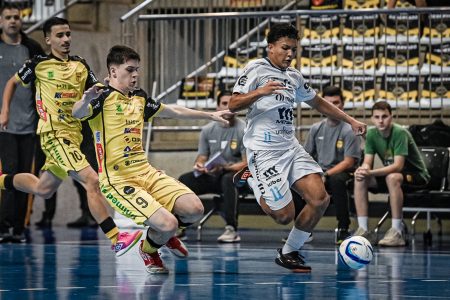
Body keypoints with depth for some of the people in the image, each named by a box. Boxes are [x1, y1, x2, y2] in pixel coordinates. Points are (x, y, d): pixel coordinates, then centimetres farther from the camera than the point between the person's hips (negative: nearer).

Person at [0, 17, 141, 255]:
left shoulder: (81, 66, 10)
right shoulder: (39, 64, -1)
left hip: (73, 135, 7)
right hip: (53, 135, -7)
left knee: (42, 189, 20)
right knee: (92, 181, -20)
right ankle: (116, 239, -23)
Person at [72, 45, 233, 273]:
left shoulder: (139, 99, 13)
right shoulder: (104, 97, -10)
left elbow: (173, 111, 28)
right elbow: (77, 113, -30)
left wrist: (210, 115, 32)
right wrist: (85, 101, -53)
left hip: (145, 172, 7)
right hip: (118, 180, -7)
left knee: (194, 210, -9)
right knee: (167, 224, -22)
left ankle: (165, 233, 24)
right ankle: (148, 250, 13)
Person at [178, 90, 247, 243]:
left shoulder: (244, 130, -9)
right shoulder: (208, 130, 5)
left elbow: (247, 164, -13)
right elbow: (202, 157, 11)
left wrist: (223, 168, -28)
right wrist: (198, 165, -15)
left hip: (234, 174, -5)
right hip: (211, 177, 5)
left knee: (228, 179, -40)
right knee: (184, 181, -19)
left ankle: (232, 229, -40)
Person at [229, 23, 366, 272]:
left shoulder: (294, 76, 17)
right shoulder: (257, 69, -4)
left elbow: (318, 102, 31)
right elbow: (233, 105, -12)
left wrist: (350, 121, 25)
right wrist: (260, 92, -28)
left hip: (291, 147, 7)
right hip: (264, 150, -7)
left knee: (320, 199, -10)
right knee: (285, 215, -12)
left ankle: (289, 253, 7)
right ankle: (251, 180, 16)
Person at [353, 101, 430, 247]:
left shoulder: (400, 133, -23)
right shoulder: (371, 135, -4)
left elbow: (398, 166, -31)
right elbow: (367, 163, -6)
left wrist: (371, 172, -43)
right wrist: (363, 169, -31)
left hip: (416, 175, -6)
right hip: (390, 173, 6)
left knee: (393, 177, -38)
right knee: (360, 179, -14)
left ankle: (397, 232, -36)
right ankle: (363, 229, -13)